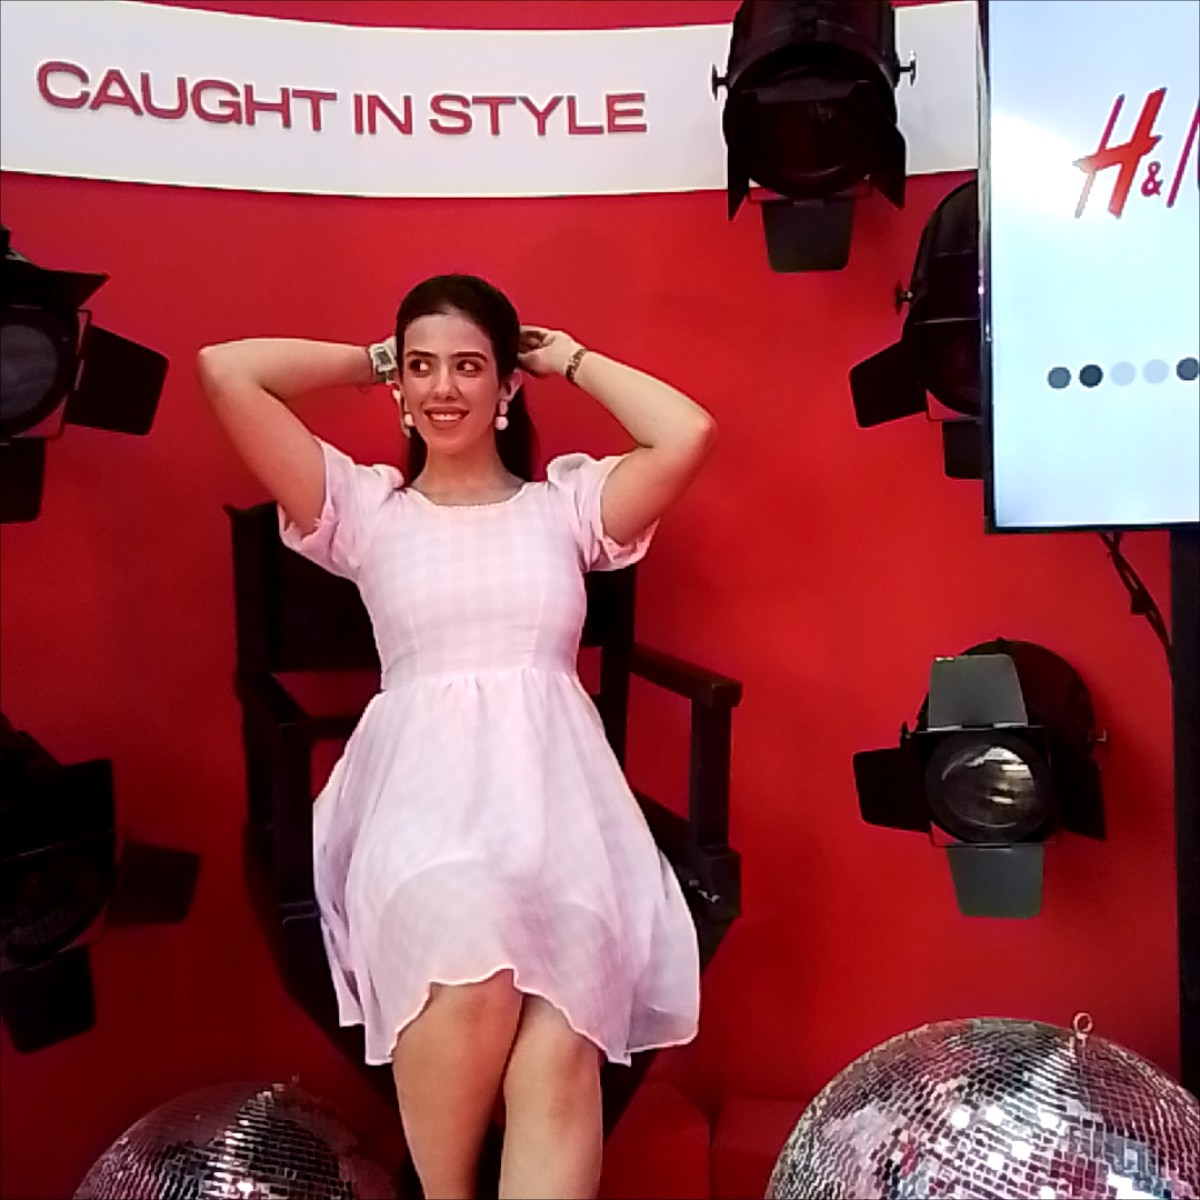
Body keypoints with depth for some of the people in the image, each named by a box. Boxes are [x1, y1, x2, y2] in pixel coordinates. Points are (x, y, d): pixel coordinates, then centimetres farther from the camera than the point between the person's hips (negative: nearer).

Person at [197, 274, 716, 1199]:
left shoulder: (566, 501, 16)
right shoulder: (364, 506, 15)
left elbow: (689, 434, 0)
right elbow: (224, 371, 9)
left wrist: (572, 360, 14)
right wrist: (370, 360, 20)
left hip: (555, 797, 1)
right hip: (423, 797, -1)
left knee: (560, 1050, -22)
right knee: (473, 984, -30)